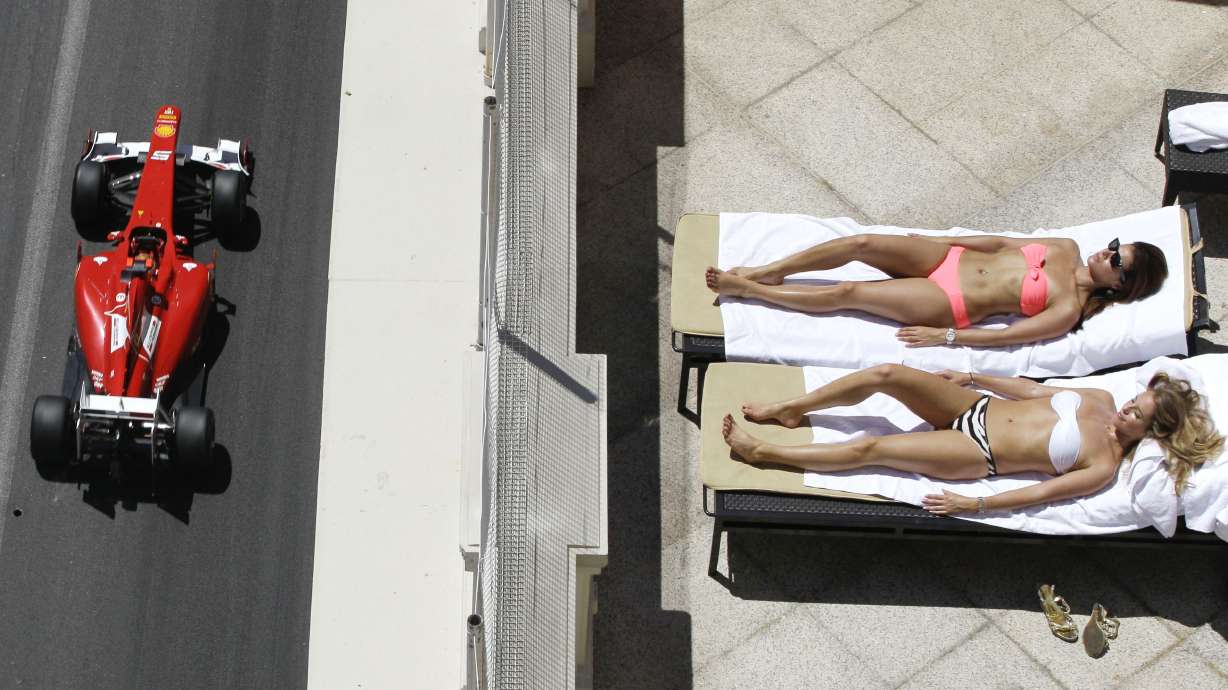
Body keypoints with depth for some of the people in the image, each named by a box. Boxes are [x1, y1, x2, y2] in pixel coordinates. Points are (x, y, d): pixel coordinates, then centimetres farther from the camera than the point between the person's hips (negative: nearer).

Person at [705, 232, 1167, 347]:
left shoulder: (1070, 309, -13)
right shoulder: (1067, 251, 8)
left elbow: (1003, 336, -16)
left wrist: (944, 336, -18)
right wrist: (940, 240, 14)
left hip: (951, 305, -6)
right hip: (951, 259, 6)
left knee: (847, 293, -16)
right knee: (862, 244, -16)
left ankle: (745, 289, -5)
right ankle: (764, 271, -3)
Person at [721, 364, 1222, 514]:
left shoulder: (1105, 466, -12)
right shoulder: (1100, 399, 8)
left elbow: (1039, 493, -16)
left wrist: (974, 505, -21)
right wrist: (975, 377, 17)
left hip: (976, 455, -6)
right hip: (977, 408, 6)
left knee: (870, 449, -18)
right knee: (886, 374, -14)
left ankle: (760, 451, -7)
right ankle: (791, 410, 1)